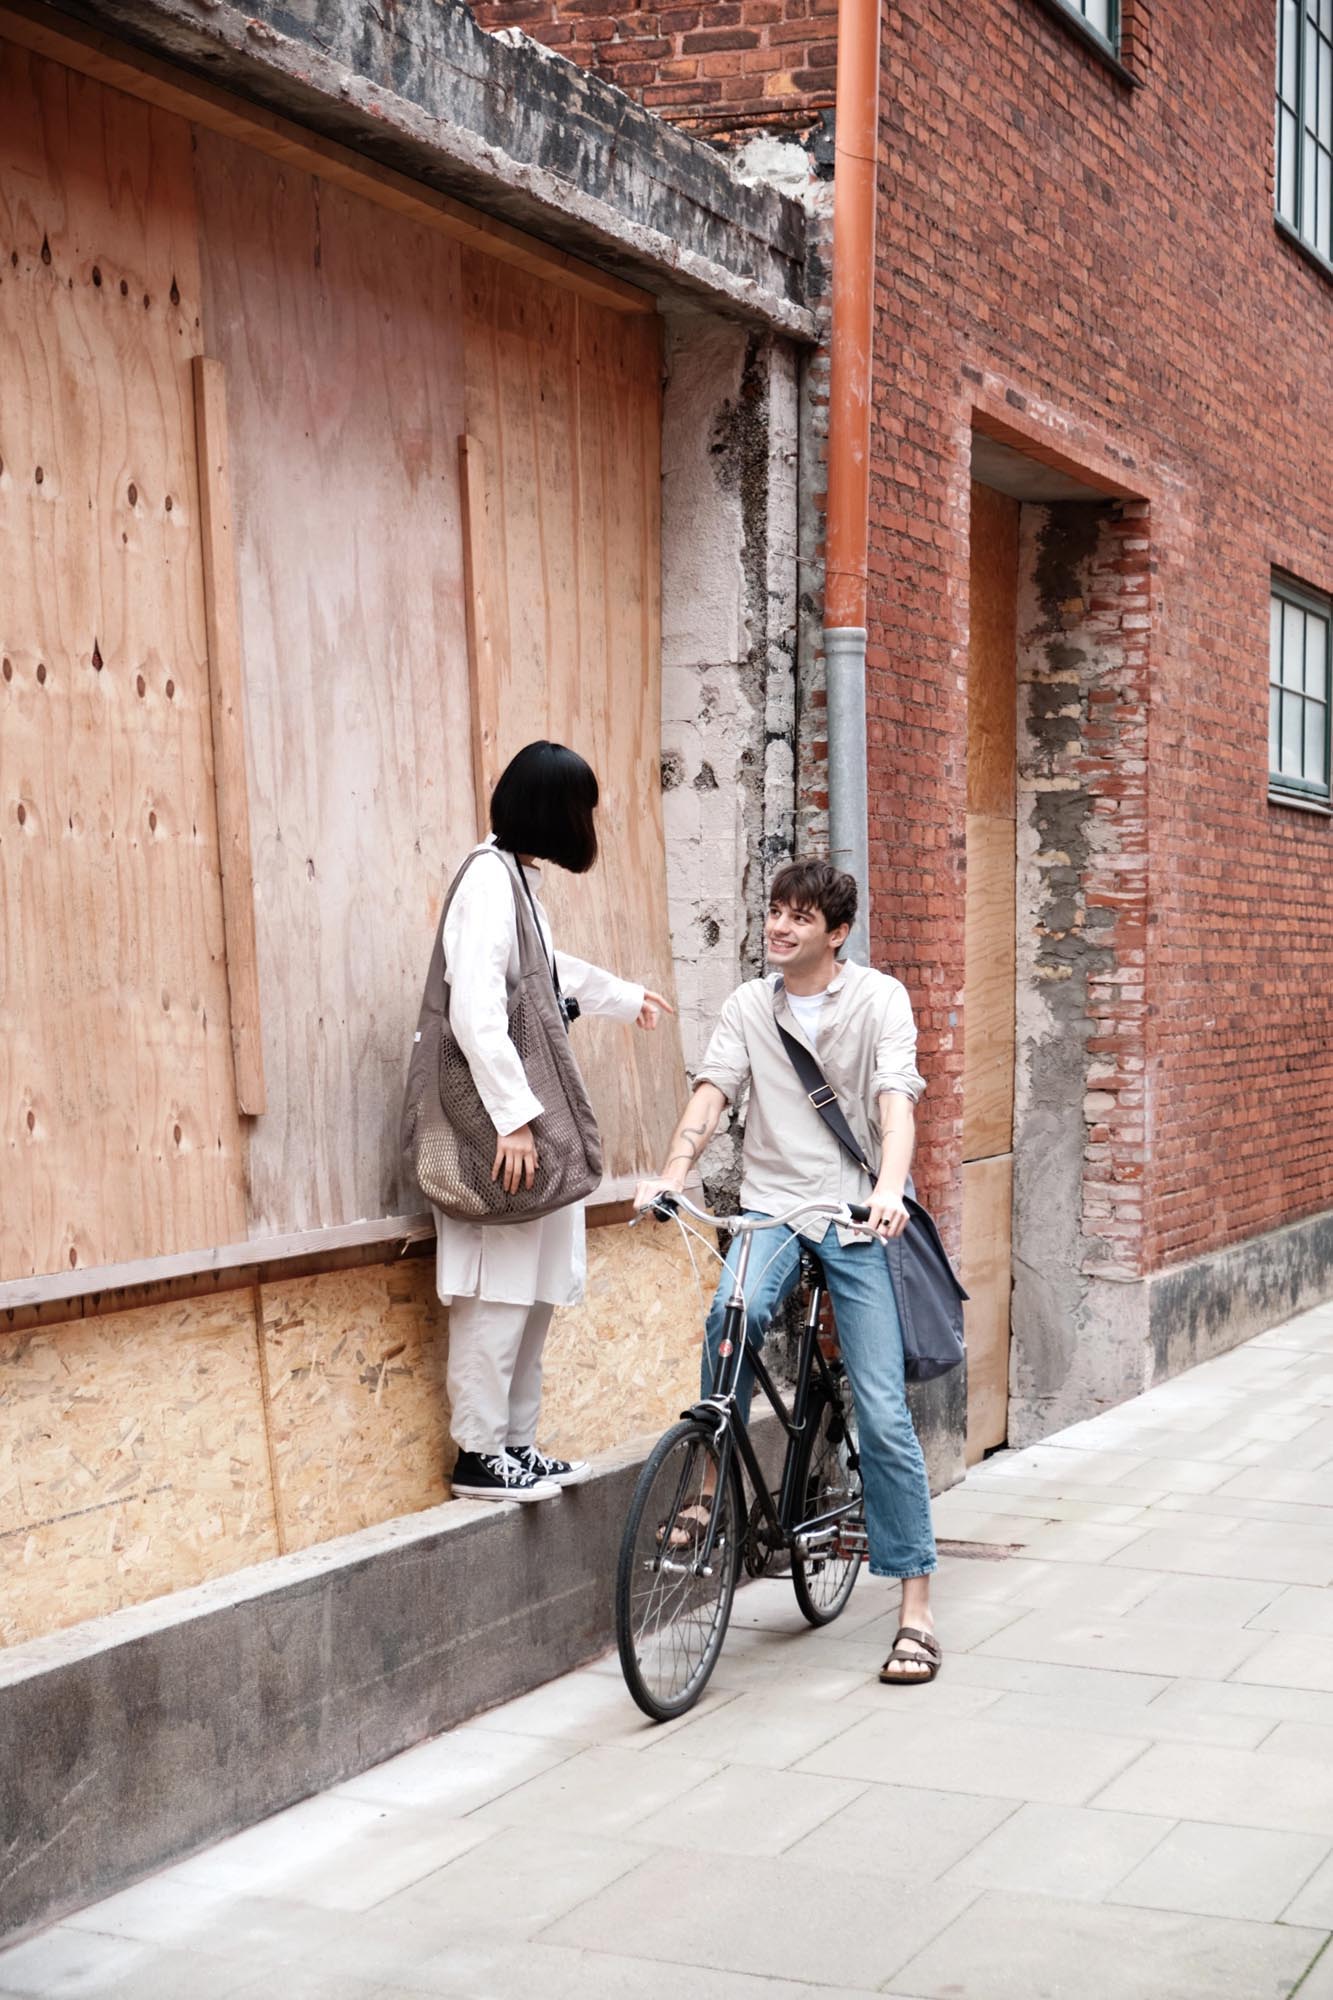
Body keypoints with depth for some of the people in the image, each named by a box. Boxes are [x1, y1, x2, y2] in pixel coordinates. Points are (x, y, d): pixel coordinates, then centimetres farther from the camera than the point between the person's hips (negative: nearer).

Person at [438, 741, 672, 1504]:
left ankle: (516, 1444, 22)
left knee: (535, 1294, 13)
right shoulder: (488, 881, -15)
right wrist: (515, 1118, -23)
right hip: (499, 1125, -10)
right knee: (496, 1295, -5)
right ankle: (480, 1455, 4)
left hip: (526, 1117, 10)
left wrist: (626, 996, 50)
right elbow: (476, 1013, -23)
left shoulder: (519, 879, 16)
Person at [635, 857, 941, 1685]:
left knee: (884, 1416, -5)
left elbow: (895, 1098, -16)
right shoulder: (749, 1005, 8)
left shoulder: (879, 998, -3)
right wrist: (673, 1174, -22)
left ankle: (916, 1609, 3)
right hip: (772, 1209, 2)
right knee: (734, 1314, -33)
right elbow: (714, 1090, -4)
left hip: (855, 1219, -2)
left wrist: (890, 1186, -34)